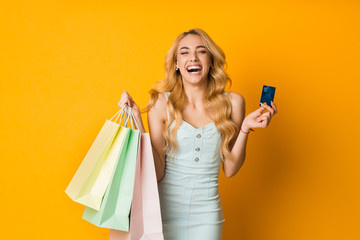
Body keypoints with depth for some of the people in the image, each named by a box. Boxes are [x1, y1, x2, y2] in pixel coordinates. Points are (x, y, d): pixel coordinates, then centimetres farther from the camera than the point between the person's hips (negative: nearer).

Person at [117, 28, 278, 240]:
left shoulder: (231, 103, -1)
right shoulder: (161, 102, -6)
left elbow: (230, 169, 2)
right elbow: (156, 172, -9)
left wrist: (245, 128, -9)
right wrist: (137, 120, -14)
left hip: (206, 214, 2)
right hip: (164, 208, -1)